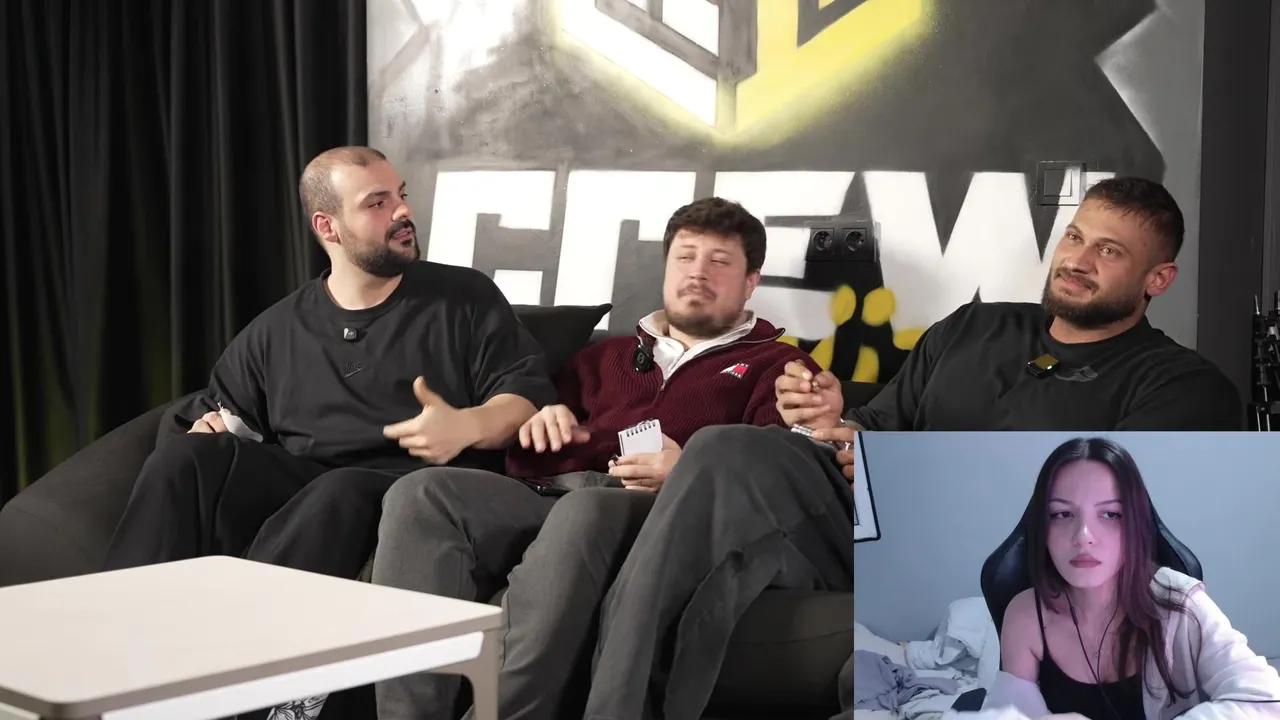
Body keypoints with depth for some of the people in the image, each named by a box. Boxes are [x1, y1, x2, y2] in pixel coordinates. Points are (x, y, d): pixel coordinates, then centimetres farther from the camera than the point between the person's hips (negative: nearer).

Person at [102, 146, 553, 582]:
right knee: (183, 458, -22)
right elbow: (214, 409, 28)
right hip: (300, 480, 4)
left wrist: (468, 427, -18)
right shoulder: (277, 330, 20)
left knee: (339, 494, -38)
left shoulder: (465, 298, 12)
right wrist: (207, 426, 2)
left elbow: (530, 392, 4)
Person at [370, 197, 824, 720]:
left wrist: (689, 475, -17)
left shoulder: (777, 367, 20)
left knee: (582, 513, -40)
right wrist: (541, 425, 4)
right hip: (550, 494, 5)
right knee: (422, 493, -25)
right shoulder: (606, 356, 34)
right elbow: (525, 458, 27)